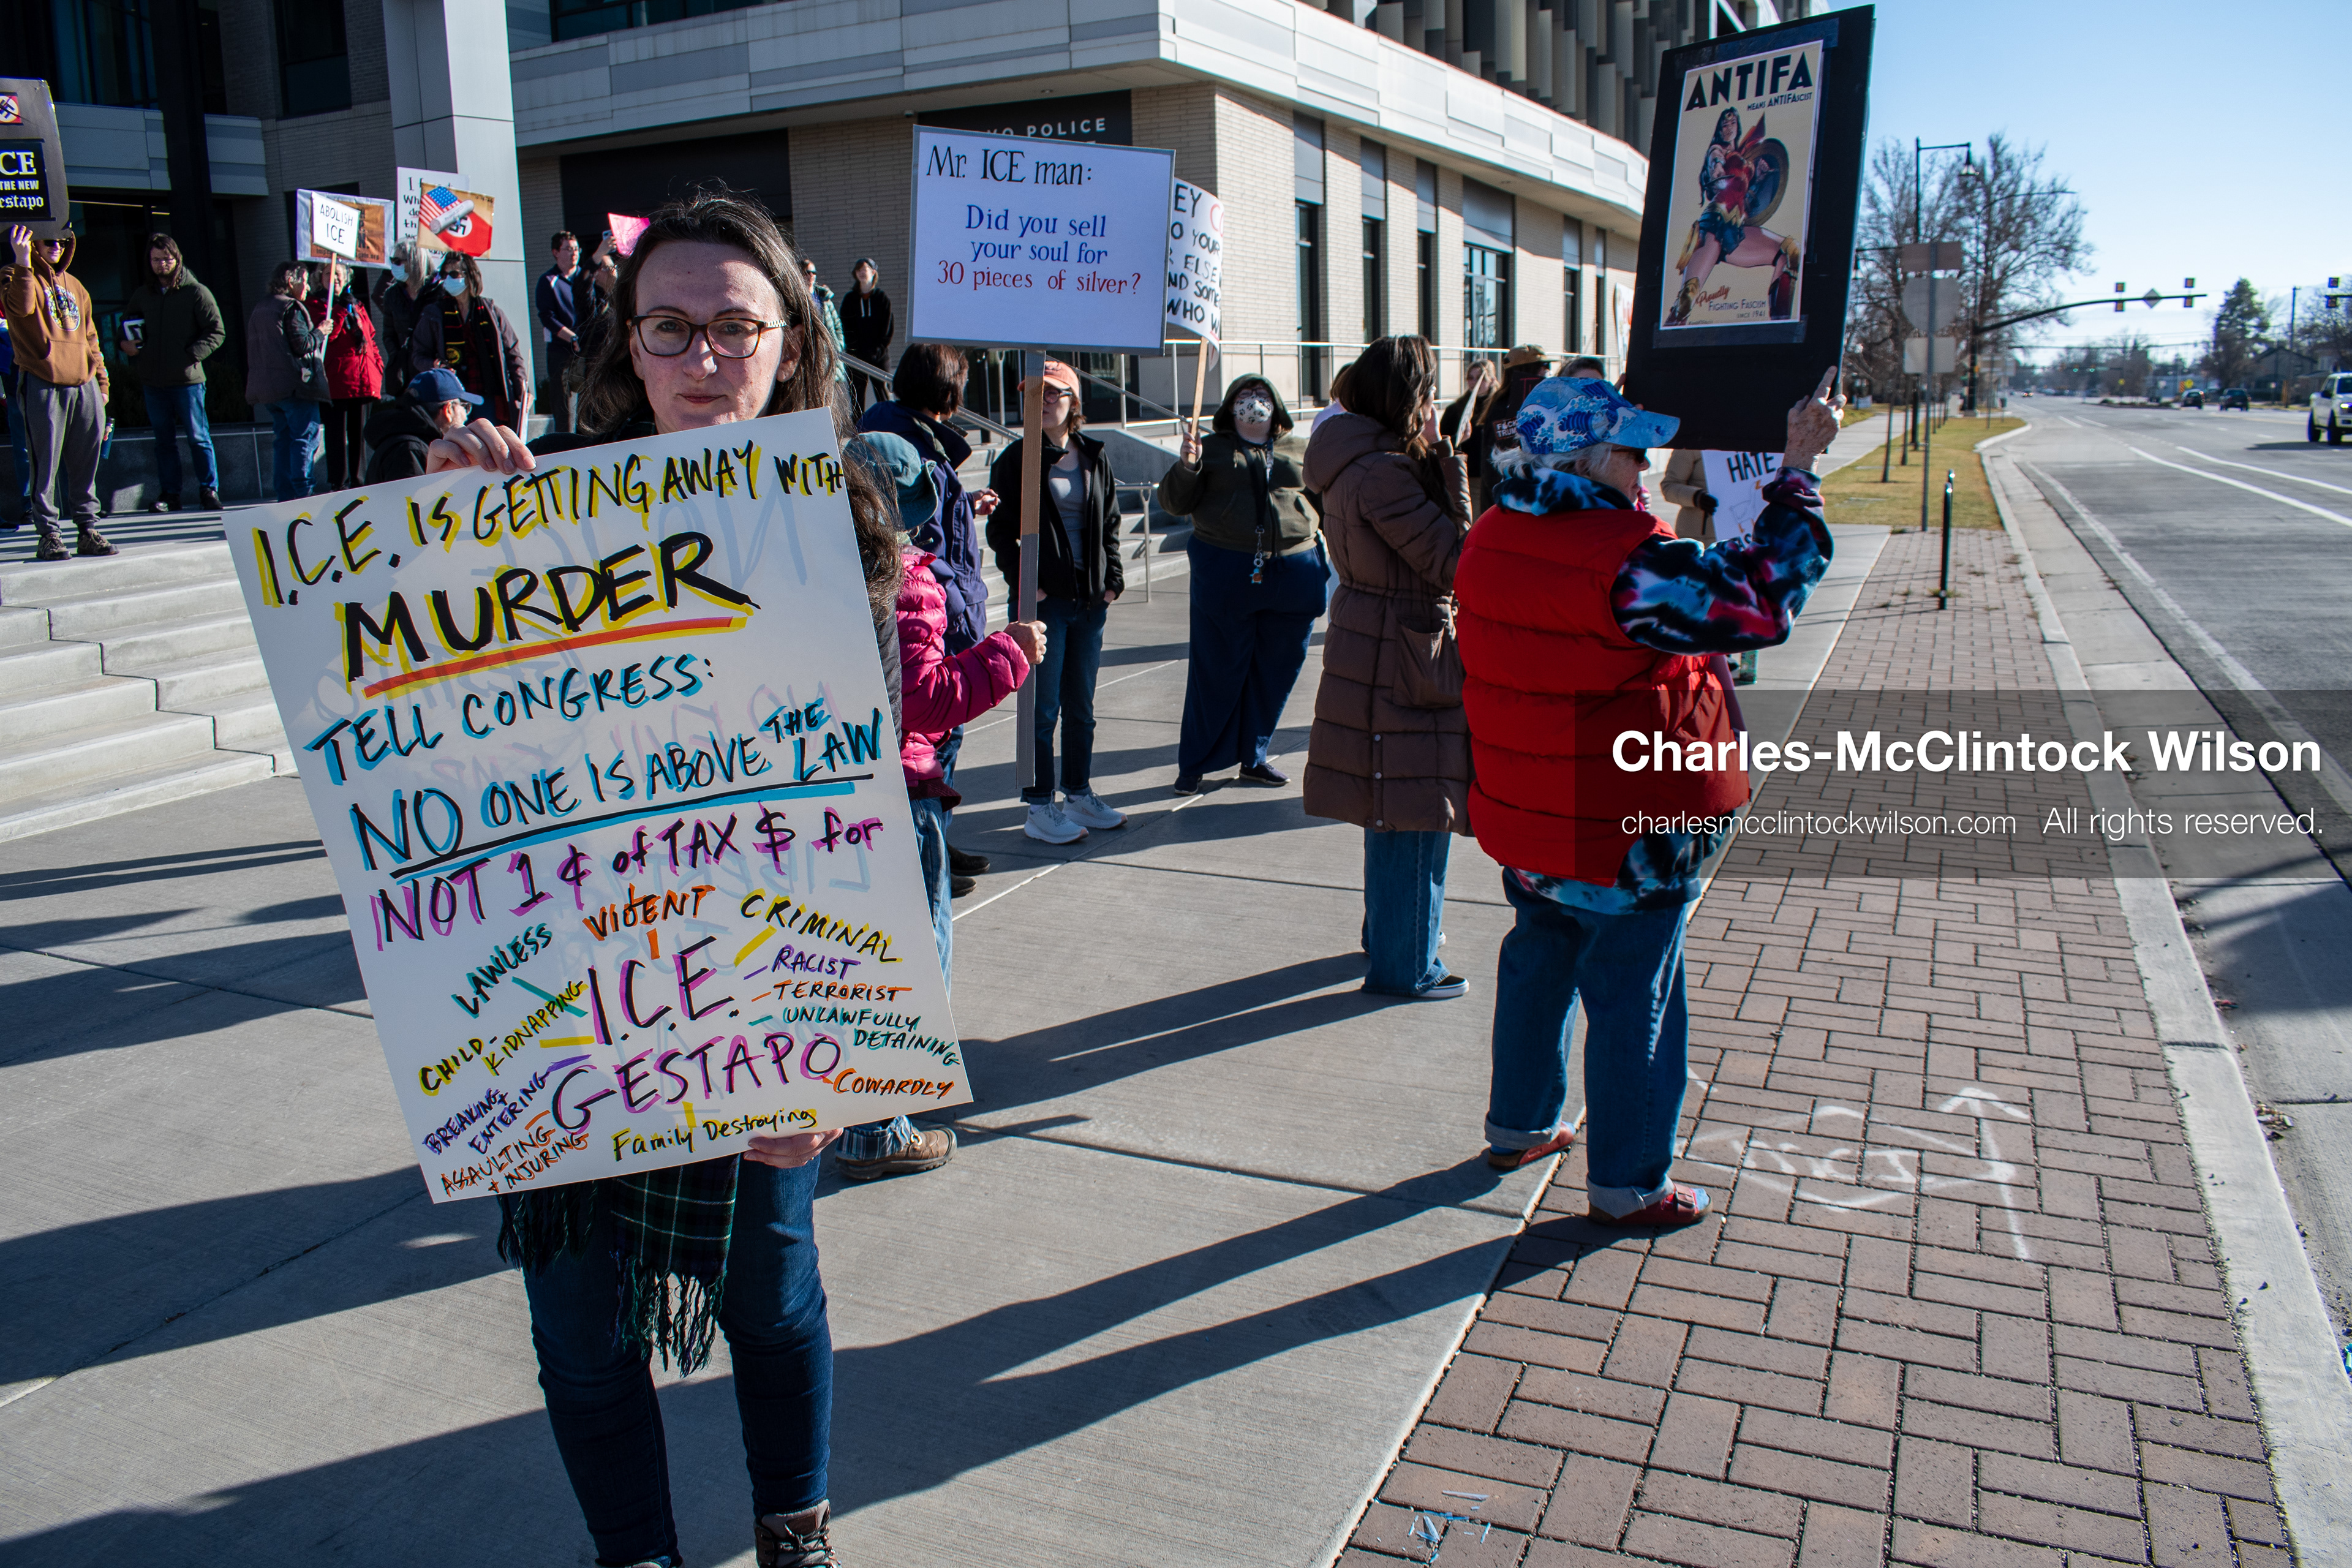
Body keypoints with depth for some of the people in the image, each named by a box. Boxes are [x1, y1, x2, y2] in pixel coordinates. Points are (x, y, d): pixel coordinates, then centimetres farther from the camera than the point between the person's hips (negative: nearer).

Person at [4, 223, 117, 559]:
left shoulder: (74, 285, 21)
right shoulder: (16, 277, 3)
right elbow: (22, 307, -20)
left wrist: (101, 380, 19)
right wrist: (24, 263, -25)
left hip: (83, 383, 5)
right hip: (42, 383, -5)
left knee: (85, 461, 6)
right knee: (46, 461, -4)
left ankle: (88, 528, 13)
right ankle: (48, 534, 0)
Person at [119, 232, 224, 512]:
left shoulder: (196, 292, -1)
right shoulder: (142, 295, 13)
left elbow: (217, 332, -5)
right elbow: (129, 328, 27)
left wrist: (191, 355, -15)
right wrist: (125, 344, 5)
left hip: (187, 379, -5)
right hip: (153, 381, 5)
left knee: (198, 436, -3)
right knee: (163, 439, 9)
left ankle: (209, 491, 5)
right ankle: (170, 494, 13)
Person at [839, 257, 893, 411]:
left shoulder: (883, 298, 5)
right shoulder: (849, 299, 9)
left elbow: (889, 329, 1)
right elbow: (847, 330, 6)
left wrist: (877, 351, -9)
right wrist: (856, 351, -8)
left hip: (879, 358, -2)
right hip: (856, 358, 2)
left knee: (884, 398, -3)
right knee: (857, 398, 3)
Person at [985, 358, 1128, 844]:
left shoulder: (1094, 458, 10)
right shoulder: (1016, 460, -2)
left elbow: (1110, 525, 15)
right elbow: (1000, 531, -3)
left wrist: (1112, 579, 4)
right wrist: (1023, 582, -13)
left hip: (1090, 600, 5)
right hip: (1044, 600, -4)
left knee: (1081, 706, 13)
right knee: (1043, 708, -2)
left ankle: (1079, 794, 24)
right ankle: (1040, 808, 6)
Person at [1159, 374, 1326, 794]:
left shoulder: (1301, 452, 15)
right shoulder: (1213, 449, 8)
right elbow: (1174, 503, 3)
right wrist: (1188, 467, -15)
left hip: (1293, 573, 3)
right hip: (1224, 575, -3)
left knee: (1276, 670, 8)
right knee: (1217, 670, 0)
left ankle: (1253, 758, 24)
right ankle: (1194, 764, 12)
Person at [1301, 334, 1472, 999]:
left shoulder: (1354, 463, 9)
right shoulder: (1384, 474, -22)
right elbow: (1454, 561, -21)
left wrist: (1434, 461, 4)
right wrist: (1448, 463, -16)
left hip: (1367, 641, 10)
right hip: (1398, 661, -10)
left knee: (1393, 810, 22)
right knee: (1413, 814, 1)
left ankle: (1392, 933, 38)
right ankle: (1403, 965, 12)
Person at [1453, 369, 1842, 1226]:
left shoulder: (1492, 539, 0)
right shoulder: (1628, 560, -26)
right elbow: (1762, 598, -22)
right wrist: (1799, 470, -16)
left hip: (1523, 817, 8)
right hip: (1628, 834, -8)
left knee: (1538, 965, 25)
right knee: (1633, 1002, 8)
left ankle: (1518, 1125, 41)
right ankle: (1627, 1184, 23)